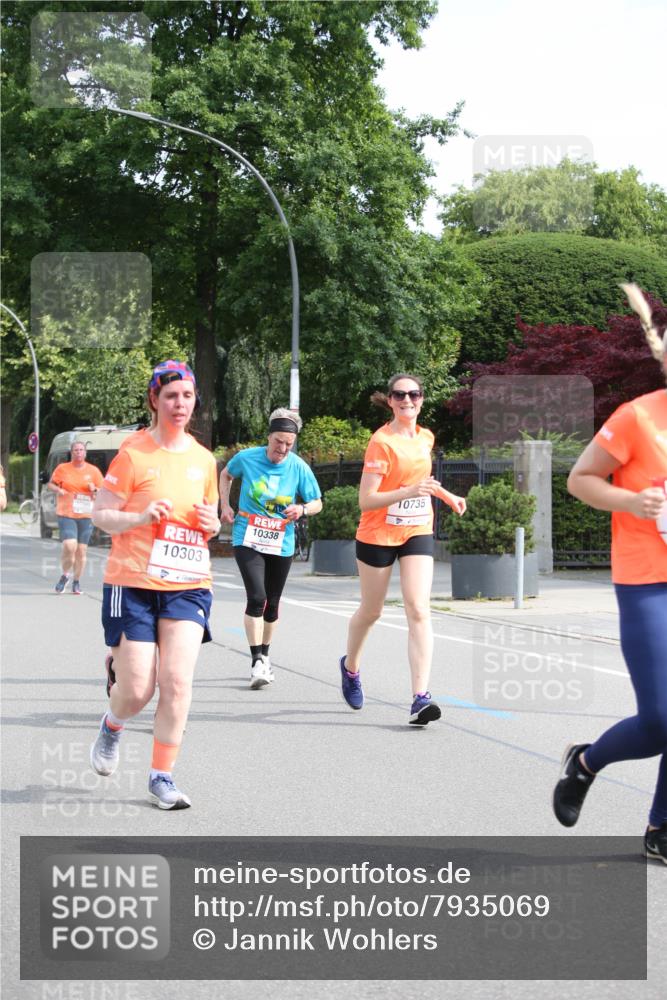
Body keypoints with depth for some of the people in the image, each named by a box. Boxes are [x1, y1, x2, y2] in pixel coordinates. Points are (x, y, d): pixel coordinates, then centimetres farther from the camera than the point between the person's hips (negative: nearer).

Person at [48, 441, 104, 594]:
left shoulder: (93, 471, 8)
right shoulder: (62, 468, 5)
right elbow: (50, 484, 14)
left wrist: (94, 489, -8)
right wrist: (58, 490, -8)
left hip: (86, 516, 2)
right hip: (66, 514, -2)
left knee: (81, 550, 3)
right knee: (69, 546, -17)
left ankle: (76, 582, 19)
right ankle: (65, 575, 9)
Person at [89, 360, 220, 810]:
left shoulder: (204, 459, 10)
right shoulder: (134, 454, -5)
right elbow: (101, 515, -3)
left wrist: (212, 523, 0)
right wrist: (142, 517, -20)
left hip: (188, 585, 3)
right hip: (133, 583, -3)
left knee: (177, 680, -11)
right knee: (137, 690, -3)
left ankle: (162, 776, 2)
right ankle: (113, 724, 33)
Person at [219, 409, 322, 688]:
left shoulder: (299, 468, -7)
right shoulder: (246, 458, -7)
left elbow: (317, 503, 3)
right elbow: (226, 474, 15)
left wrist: (303, 509, -18)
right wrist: (225, 505, 5)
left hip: (281, 545, 2)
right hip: (248, 540, -2)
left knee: (271, 603, 13)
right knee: (257, 597, -18)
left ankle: (264, 656, 34)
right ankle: (256, 662, -14)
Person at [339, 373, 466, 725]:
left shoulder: (425, 438, 4)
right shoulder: (381, 441, -16)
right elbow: (366, 500, -22)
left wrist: (446, 495, 22)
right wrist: (408, 492, -33)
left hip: (417, 533, 4)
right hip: (378, 534, -4)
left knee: (419, 610, -13)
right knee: (371, 611, 13)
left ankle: (421, 697, -19)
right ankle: (350, 666, 44)